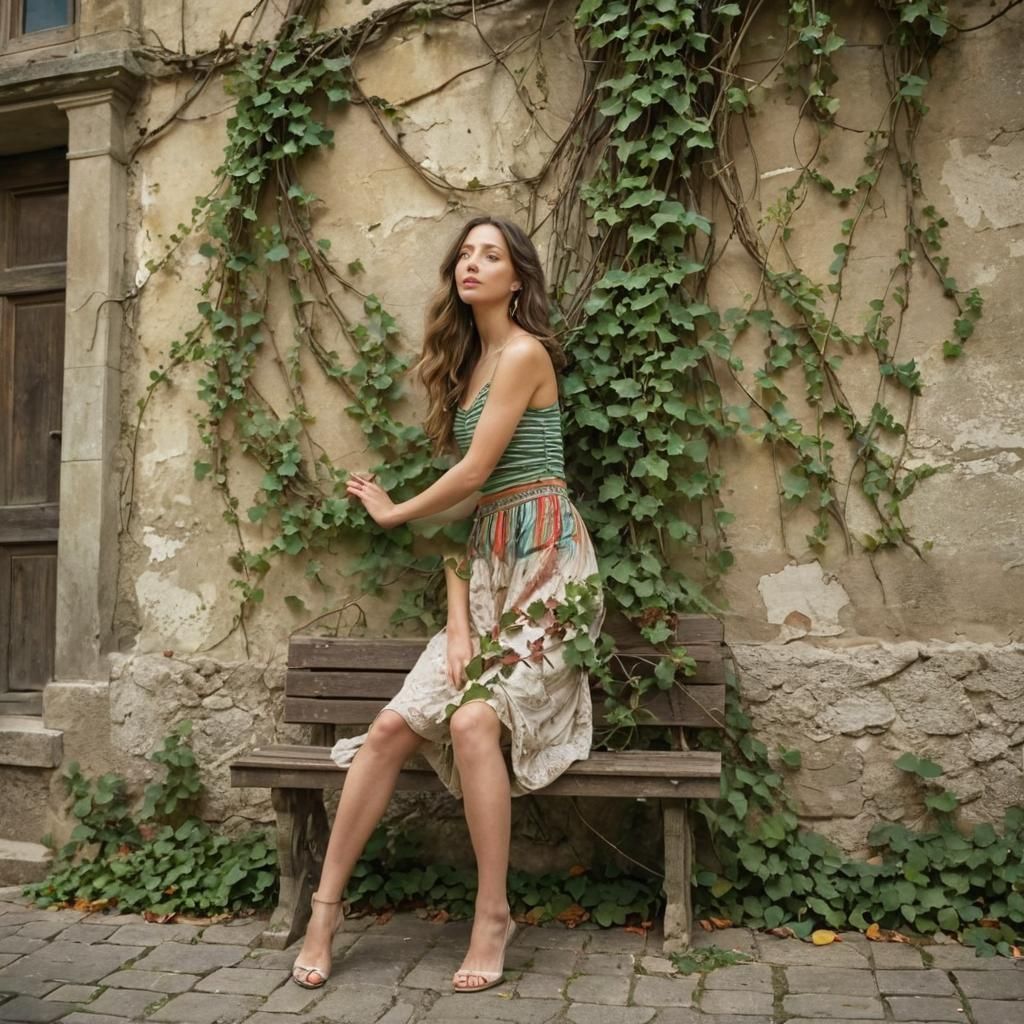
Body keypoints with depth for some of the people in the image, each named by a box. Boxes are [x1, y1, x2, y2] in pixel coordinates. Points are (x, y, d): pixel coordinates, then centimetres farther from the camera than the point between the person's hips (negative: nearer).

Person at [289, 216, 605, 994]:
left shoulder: (524, 354, -7)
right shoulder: (465, 362, 18)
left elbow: (473, 473, -12)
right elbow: (464, 499, 10)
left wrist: (391, 513, 7)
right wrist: (457, 616, -1)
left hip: (545, 561, -7)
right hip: (488, 567, 7)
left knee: (474, 719, -25)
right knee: (393, 726, -5)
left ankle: (494, 915, -10)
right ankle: (327, 905, 4)